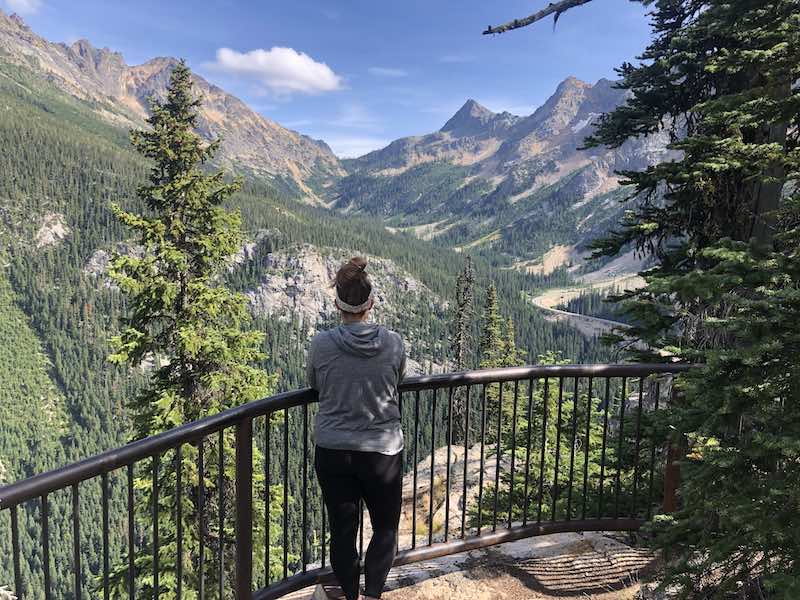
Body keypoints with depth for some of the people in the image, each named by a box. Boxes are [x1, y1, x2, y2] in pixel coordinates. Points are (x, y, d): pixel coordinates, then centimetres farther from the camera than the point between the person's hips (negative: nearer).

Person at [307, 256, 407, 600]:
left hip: (332, 452, 1)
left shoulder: (321, 344, -12)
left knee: (342, 530, 16)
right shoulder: (393, 343, -10)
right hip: (382, 450, 0)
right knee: (386, 527, 19)